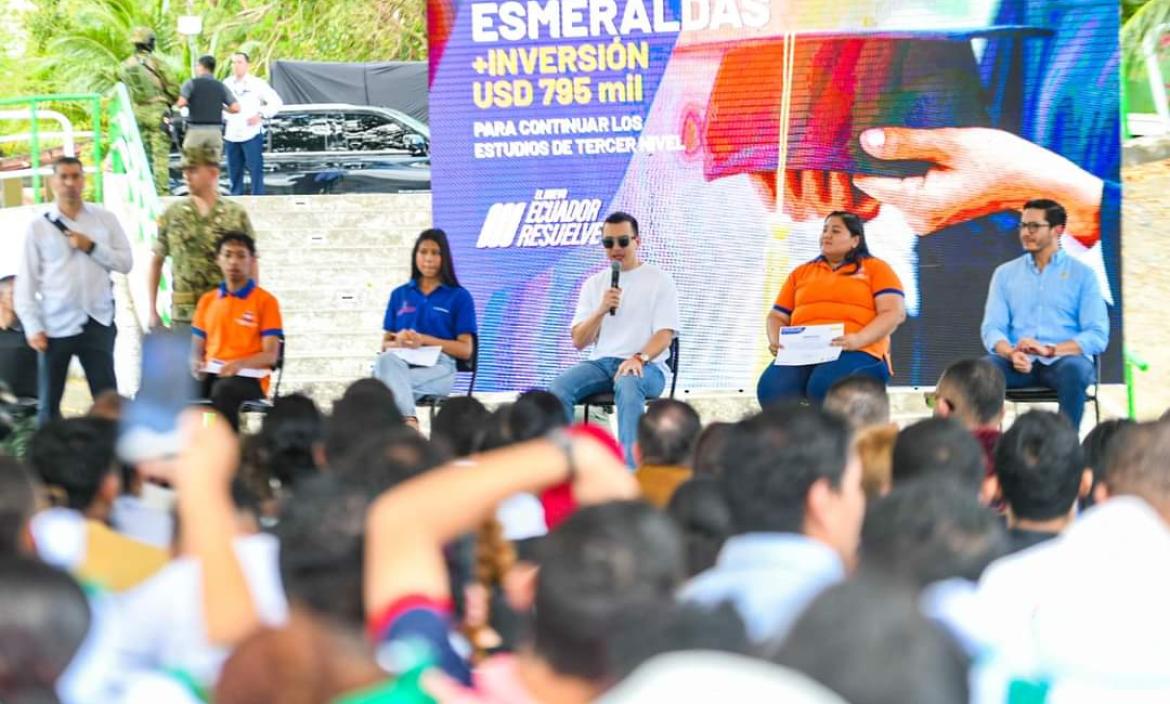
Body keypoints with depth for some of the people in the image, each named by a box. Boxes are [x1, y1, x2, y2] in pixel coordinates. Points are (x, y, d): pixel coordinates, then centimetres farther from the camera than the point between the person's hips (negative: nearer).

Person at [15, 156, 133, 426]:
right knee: (49, 403, 8)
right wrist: (33, 327, -7)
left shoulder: (104, 219, 4)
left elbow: (126, 262, 1)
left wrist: (92, 248, -12)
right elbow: (26, 281, -1)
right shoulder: (39, 226, -1)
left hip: (98, 322, 1)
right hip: (56, 326, -1)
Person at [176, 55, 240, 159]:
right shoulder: (221, 86, 8)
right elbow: (235, 108, 0)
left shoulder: (191, 84, -1)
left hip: (196, 130, -3)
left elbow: (181, 103, -14)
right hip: (215, 131, 3)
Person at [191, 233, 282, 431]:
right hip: (211, 375, 3)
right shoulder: (207, 301, 18)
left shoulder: (265, 301, 4)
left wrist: (239, 364, -22)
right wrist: (196, 363, -6)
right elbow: (197, 349, 19)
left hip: (248, 379, -3)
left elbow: (271, 355, -3)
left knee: (223, 389, -40)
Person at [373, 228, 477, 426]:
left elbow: (465, 350, 3)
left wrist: (424, 340, -10)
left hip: (438, 367, -3)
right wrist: (398, 342, -6)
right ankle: (409, 421, -56)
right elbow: (385, 344, 20)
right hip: (401, 362, 3)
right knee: (385, 360, -39)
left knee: (390, 382, -37)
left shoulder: (459, 296, 9)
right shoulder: (399, 295, 21)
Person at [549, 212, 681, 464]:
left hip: (647, 367, -4)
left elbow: (665, 334, -6)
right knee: (559, 387, -27)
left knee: (628, 385, -40)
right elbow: (578, 341, 9)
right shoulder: (594, 284, 16)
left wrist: (639, 358, -26)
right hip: (601, 362, 4)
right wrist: (601, 310, -9)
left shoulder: (659, 280, 5)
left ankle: (629, 469, -48)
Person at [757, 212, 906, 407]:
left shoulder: (875, 268, 14)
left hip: (855, 352, -4)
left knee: (825, 388, -39)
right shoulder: (801, 273, 27)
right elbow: (777, 317, 24)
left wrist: (859, 339, -16)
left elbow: (895, 313, 1)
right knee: (772, 389, -31)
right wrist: (775, 340, 0)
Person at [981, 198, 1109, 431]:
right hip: (1020, 363, 2)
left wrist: (1050, 350, -18)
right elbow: (992, 329, 6)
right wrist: (1012, 353, -18)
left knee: (1074, 370, -38)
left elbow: (1097, 335, -2)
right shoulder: (1005, 273, 15)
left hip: (1063, 359, -2)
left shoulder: (1082, 274, 7)